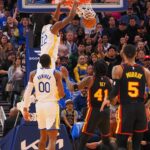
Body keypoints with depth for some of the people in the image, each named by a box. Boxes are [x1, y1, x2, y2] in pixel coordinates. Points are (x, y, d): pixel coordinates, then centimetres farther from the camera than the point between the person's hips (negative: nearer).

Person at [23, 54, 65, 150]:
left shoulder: (33, 74, 4)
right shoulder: (56, 74, -5)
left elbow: (27, 92, 1)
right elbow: (61, 94, -9)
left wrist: (25, 109, 5)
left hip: (40, 105, 4)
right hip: (52, 105, -4)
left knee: (43, 136, 21)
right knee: (52, 138, -5)